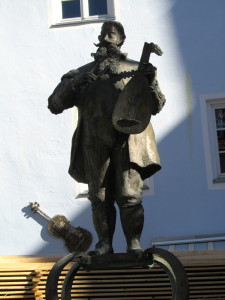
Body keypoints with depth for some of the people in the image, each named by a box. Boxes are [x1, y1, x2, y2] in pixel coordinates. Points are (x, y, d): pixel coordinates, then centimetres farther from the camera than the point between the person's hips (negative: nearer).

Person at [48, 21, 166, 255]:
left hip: (128, 139, -2)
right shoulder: (81, 73, 22)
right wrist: (72, 84, -3)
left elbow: (156, 106, 16)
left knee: (129, 195, -8)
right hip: (95, 143, 2)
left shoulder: (135, 69, 19)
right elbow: (54, 105, 14)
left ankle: (134, 243, 2)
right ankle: (104, 244, 12)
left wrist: (151, 83, -3)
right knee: (100, 196, 2)